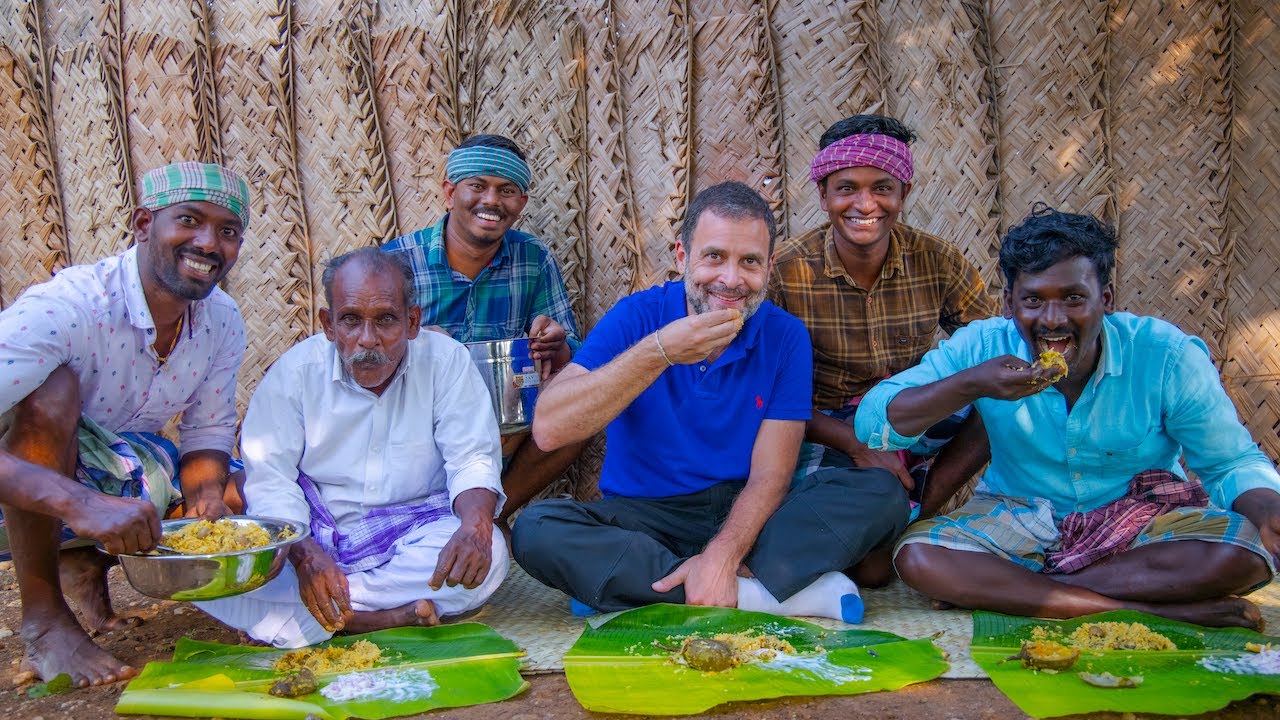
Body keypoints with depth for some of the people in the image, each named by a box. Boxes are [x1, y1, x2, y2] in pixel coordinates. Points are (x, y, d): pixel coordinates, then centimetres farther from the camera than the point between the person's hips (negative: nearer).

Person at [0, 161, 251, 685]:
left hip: (123, 469, 6)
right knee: (52, 388, -34)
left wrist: (206, 504, -21)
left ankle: (87, 563, 12)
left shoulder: (223, 322, -9)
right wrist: (80, 504, -52)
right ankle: (43, 618, -20)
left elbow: (208, 432, 0)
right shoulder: (65, 307, -30)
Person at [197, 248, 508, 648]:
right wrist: (304, 554, -29)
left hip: (411, 536, 0)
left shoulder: (445, 361, -4)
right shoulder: (296, 369, -3)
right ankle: (387, 617, -29)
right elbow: (269, 477, -9)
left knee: (487, 554, -31)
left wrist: (476, 526, -31)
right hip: (313, 535, 0)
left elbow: (473, 458, -7)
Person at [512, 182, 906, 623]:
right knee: (536, 529, -29)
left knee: (881, 492, -19)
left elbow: (770, 476, -7)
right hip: (645, 516, -1)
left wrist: (722, 555, -26)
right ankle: (779, 591, -26)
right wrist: (659, 353, -29)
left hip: (745, 516, 1)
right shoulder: (637, 317, -8)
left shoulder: (785, 336, -4)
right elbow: (548, 430, -21)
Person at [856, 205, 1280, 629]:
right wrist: (971, 384, -34)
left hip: (1145, 521, 1)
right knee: (918, 556, -26)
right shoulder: (982, 348, -13)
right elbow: (871, 423, -19)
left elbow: (1232, 461, -3)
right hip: (1019, 522, 0)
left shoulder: (1168, 358, -14)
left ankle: (1008, 590, -22)